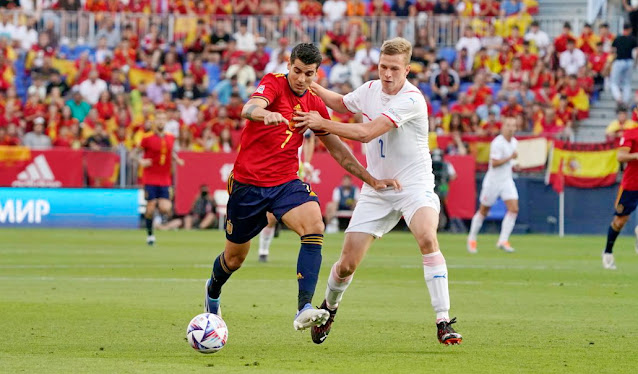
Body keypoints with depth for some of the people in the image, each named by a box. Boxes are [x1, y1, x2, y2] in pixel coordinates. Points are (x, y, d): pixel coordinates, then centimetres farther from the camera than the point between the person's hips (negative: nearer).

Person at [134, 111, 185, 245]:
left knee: (165, 209, -9)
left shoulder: (170, 138, 6)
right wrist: (141, 161, -16)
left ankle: (157, 204, 26)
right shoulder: (147, 138, -6)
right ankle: (149, 234, 13)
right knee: (150, 209, -5)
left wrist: (177, 159, 5)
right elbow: (136, 152, 3)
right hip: (150, 179, -3)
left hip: (165, 180, 3)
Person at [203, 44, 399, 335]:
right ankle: (212, 292, 48)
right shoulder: (273, 84, -9)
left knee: (314, 227, -27)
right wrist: (266, 114, -56)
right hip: (248, 183, -3)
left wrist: (372, 180, 11)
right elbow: (249, 109, -32)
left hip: (286, 183, 3)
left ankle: (304, 308, -33)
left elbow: (338, 150, 17)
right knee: (235, 257, 12)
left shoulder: (314, 104, 6)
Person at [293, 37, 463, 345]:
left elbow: (365, 133, -27)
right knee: (347, 263, 2)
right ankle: (329, 307, 35)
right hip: (376, 188, 5)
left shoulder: (411, 99, -20)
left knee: (427, 238, -34)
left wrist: (321, 123, -20)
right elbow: (342, 103, 27)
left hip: (413, 184, -5)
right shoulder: (370, 89, 3)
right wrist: (311, 86, 12)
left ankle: (444, 323, -30)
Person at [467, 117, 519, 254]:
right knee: (483, 211, 6)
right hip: (493, 181, -6)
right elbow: (494, 163, -23)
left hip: (507, 180, 6)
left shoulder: (514, 142, 8)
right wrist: (510, 158, -26)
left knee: (514, 209, -11)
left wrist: (514, 165, 6)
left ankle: (503, 241, -10)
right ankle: (472, 239, 24)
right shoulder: (497, 143, -17)